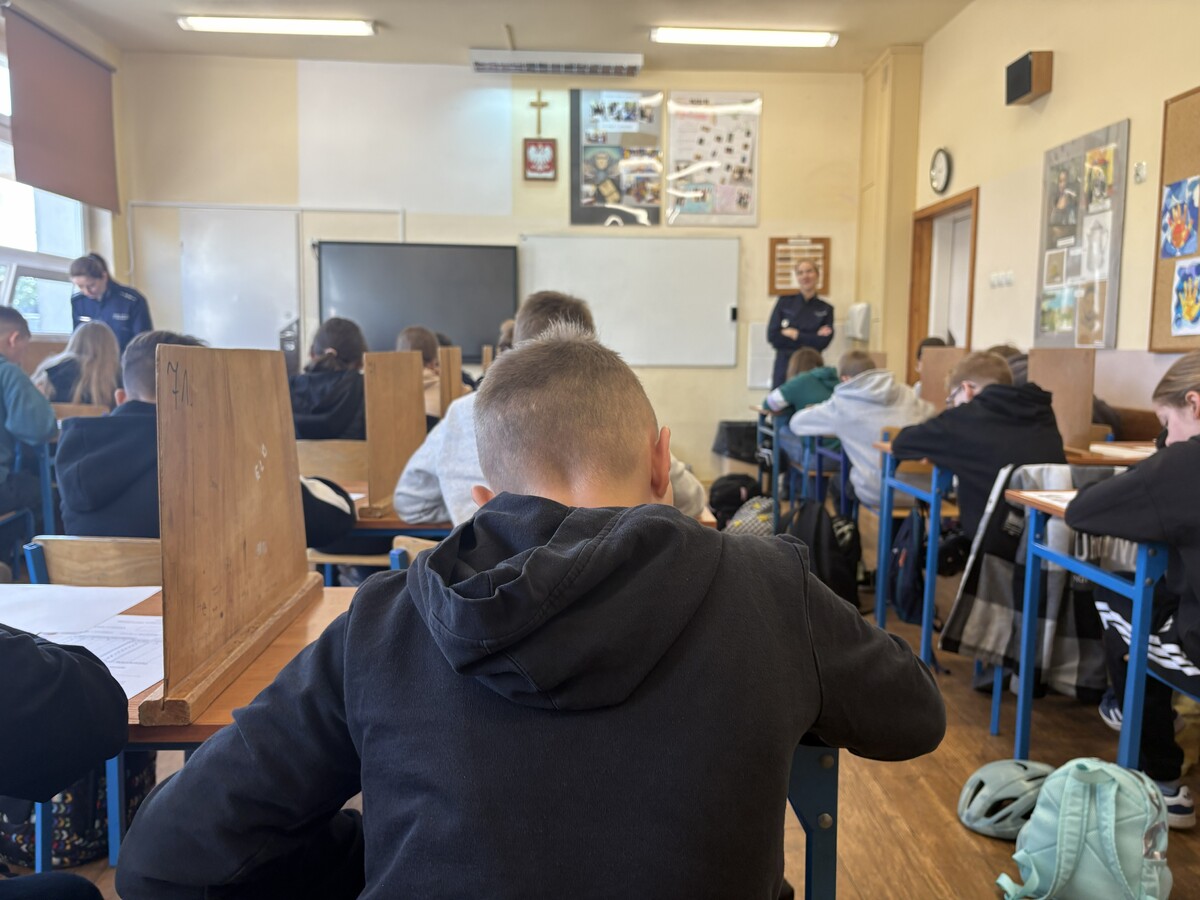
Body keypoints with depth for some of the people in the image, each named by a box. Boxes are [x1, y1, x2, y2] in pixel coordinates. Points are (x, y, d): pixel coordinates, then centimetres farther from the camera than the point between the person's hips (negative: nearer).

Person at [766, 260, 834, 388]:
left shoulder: (826, 309, 7)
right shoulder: (784, 302, 6)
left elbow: (823, 342, -5)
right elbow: (772, 336, -4)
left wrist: (795, 334, -8)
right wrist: (811, 338, -6)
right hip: (784, 367, 0)